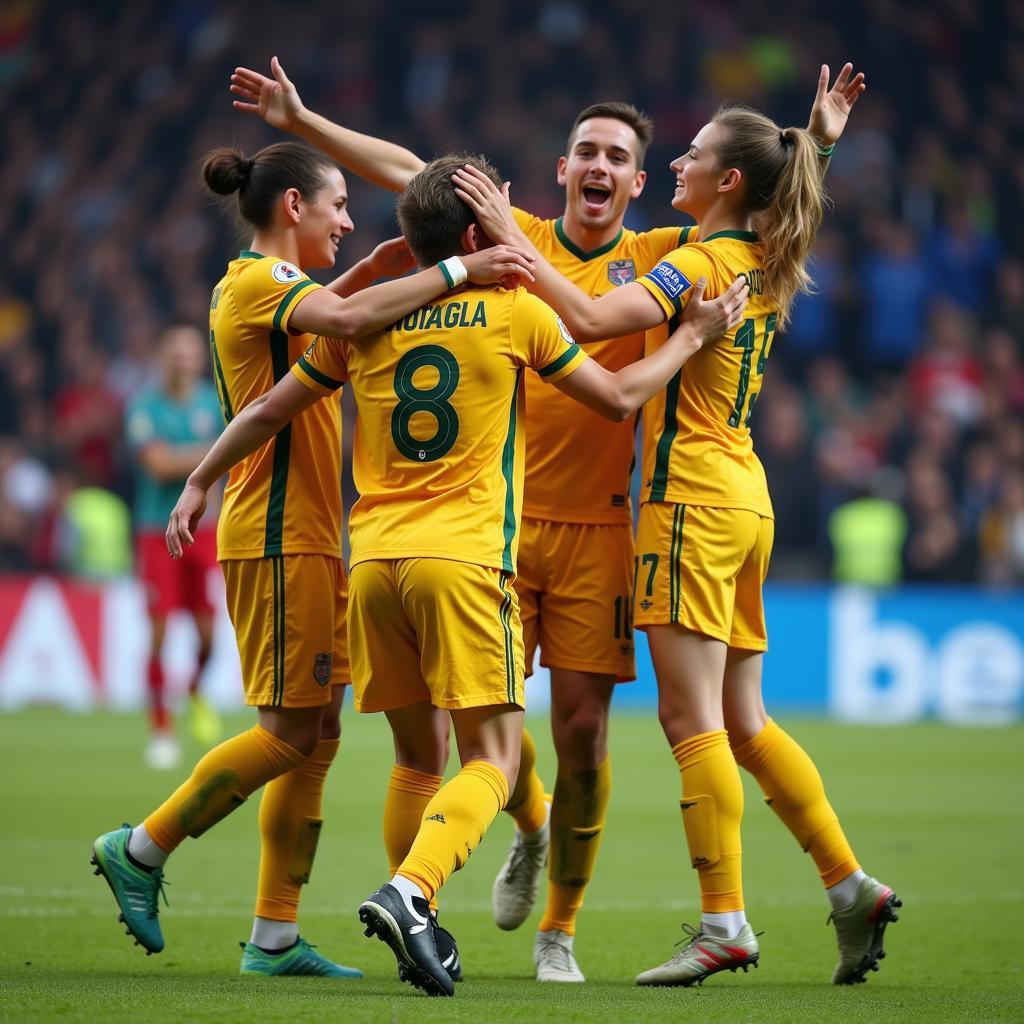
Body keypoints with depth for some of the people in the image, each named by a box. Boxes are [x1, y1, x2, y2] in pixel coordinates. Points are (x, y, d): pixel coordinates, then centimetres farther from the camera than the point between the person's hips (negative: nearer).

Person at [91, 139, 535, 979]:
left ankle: (276, 939, 8)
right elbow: (346, 319, -29)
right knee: (292, 732, -8)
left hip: (310, 540, 10)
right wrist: (455, 271, -30)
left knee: (317, 739, 6)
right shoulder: (255, 282, -13)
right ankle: (140, 851, 5)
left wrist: (378, 270, 6)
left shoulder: (277, 286, 19)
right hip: (279, 539, -10)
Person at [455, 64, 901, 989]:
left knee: (693, 719, -8)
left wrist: (509, 237, -20)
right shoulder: (767, 267, 13)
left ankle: (725, 924, -10)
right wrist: (821, 142, 41)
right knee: (743, 721, 13)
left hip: (693, 501, -9)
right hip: (745, 503, 9)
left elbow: (590, 319, -26)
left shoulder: (701, 264, -13)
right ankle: (851, 886, 10)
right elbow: (791, 213, 39)